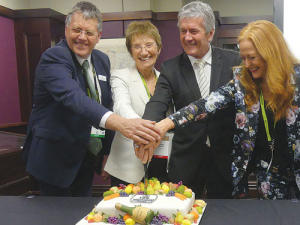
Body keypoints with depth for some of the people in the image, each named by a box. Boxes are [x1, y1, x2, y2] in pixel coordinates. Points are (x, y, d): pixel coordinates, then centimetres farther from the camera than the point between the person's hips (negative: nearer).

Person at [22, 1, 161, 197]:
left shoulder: (102, 60, 4)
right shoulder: (54, 58, -20)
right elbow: (74, 97, -38)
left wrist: (106, 150, 8)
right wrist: (121, 124, -53)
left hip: (87, 156, 7)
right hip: (54, 157, -7)